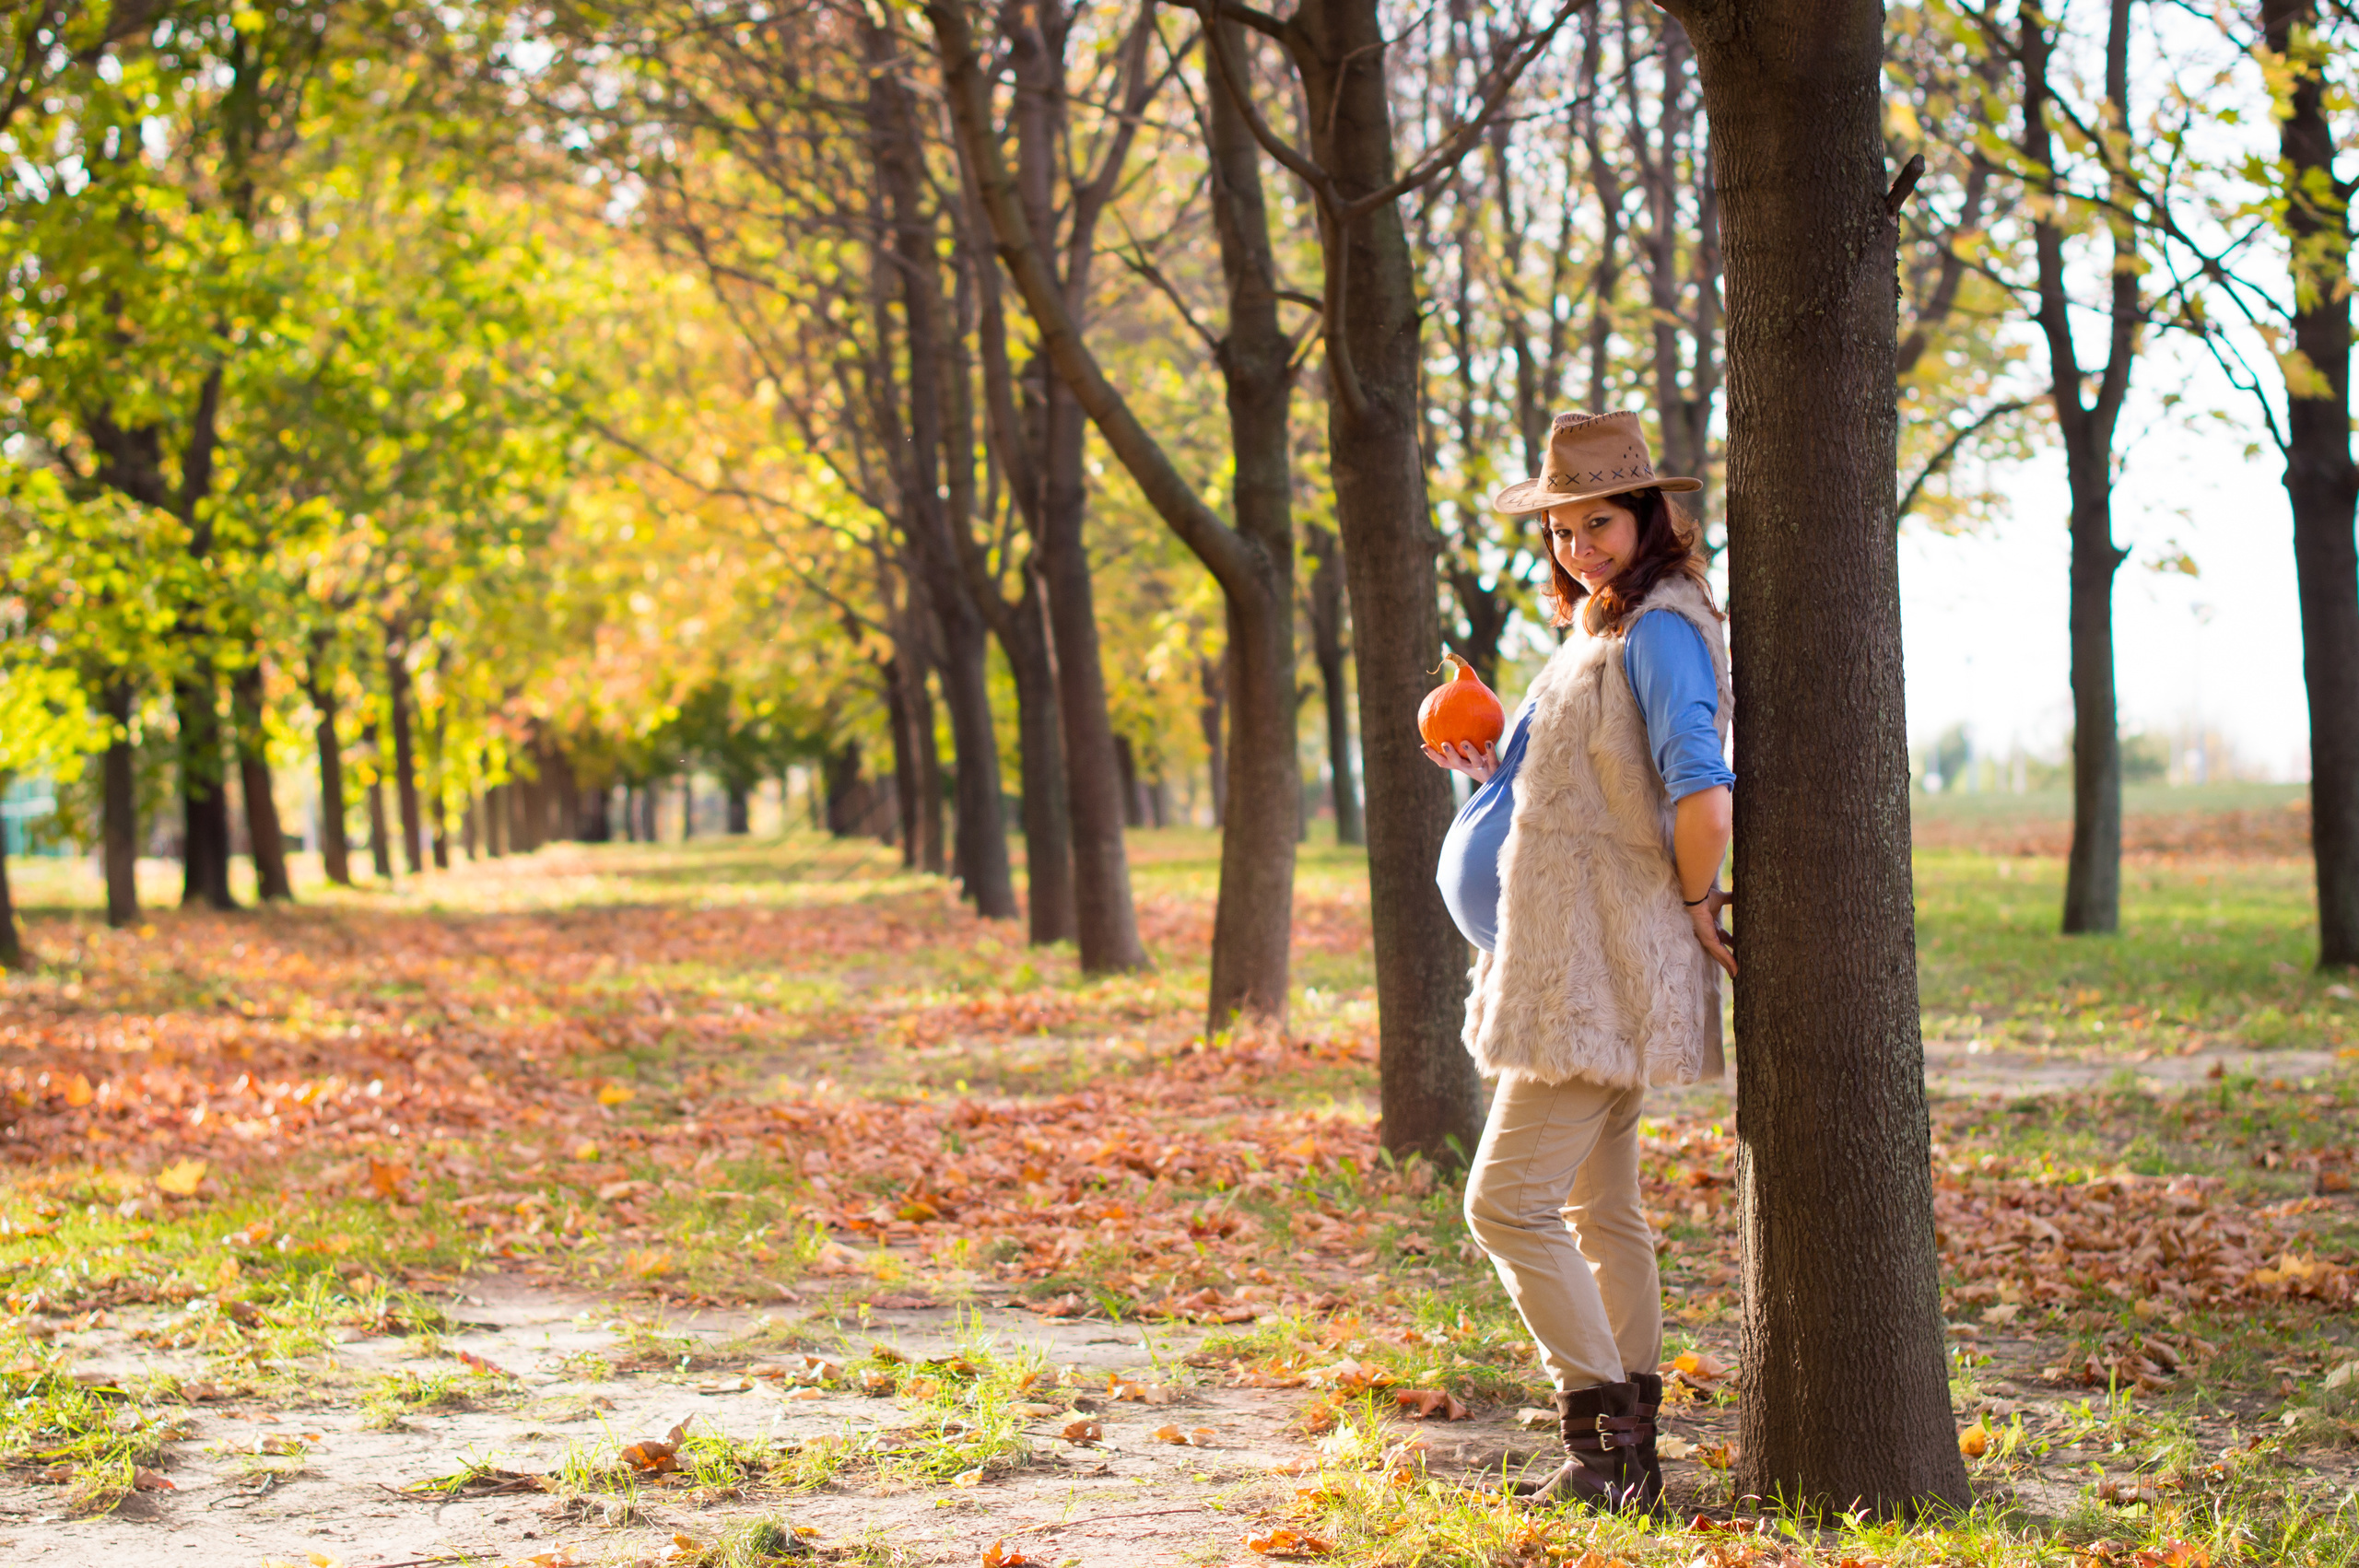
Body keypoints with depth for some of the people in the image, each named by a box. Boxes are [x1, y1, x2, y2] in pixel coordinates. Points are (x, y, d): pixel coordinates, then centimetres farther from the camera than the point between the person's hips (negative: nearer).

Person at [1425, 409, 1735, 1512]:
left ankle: (1604, 1445, -5)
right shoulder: (1597, 631, 16)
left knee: (1509, 1200, -10)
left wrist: (1697, 903, -14)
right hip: (1586, 966, 11)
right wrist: (1491, 768, 10)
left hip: (1606, 968, -11)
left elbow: (1702, 799, -28)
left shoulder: (1660, 630, -16)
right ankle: (1627, 1455, 19)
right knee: (1600, 1210, 13)